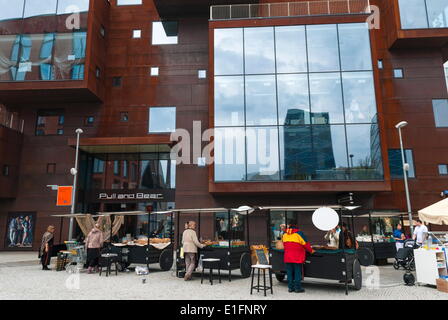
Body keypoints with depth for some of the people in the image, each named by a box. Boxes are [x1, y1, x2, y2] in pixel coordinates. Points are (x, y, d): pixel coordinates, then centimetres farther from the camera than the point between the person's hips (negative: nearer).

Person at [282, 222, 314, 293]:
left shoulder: (285, 235, 8)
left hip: (287, 257, 5)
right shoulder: (299, 233, -8)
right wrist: (311, 251, 8)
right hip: (297, 258, -5)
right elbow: (306, 244, -5)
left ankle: (290, 287, 14)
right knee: (297, 272, 3)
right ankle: (297, 288, 6)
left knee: (289, 272, 10)